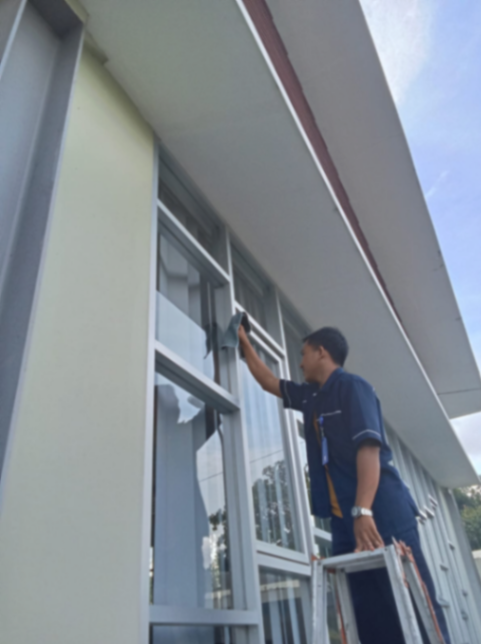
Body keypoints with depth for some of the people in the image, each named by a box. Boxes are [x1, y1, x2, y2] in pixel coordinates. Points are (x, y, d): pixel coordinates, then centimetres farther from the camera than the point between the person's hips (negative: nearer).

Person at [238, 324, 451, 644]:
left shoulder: (353, 386, -5)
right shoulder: (311, 396, 18)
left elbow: (369, 447, -17)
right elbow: (270, 382, 32)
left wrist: (363, 511, -27)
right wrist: (245, 343, 35)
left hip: (383, 512, -7)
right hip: (345, 519, 8)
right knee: (371, 617, 6)